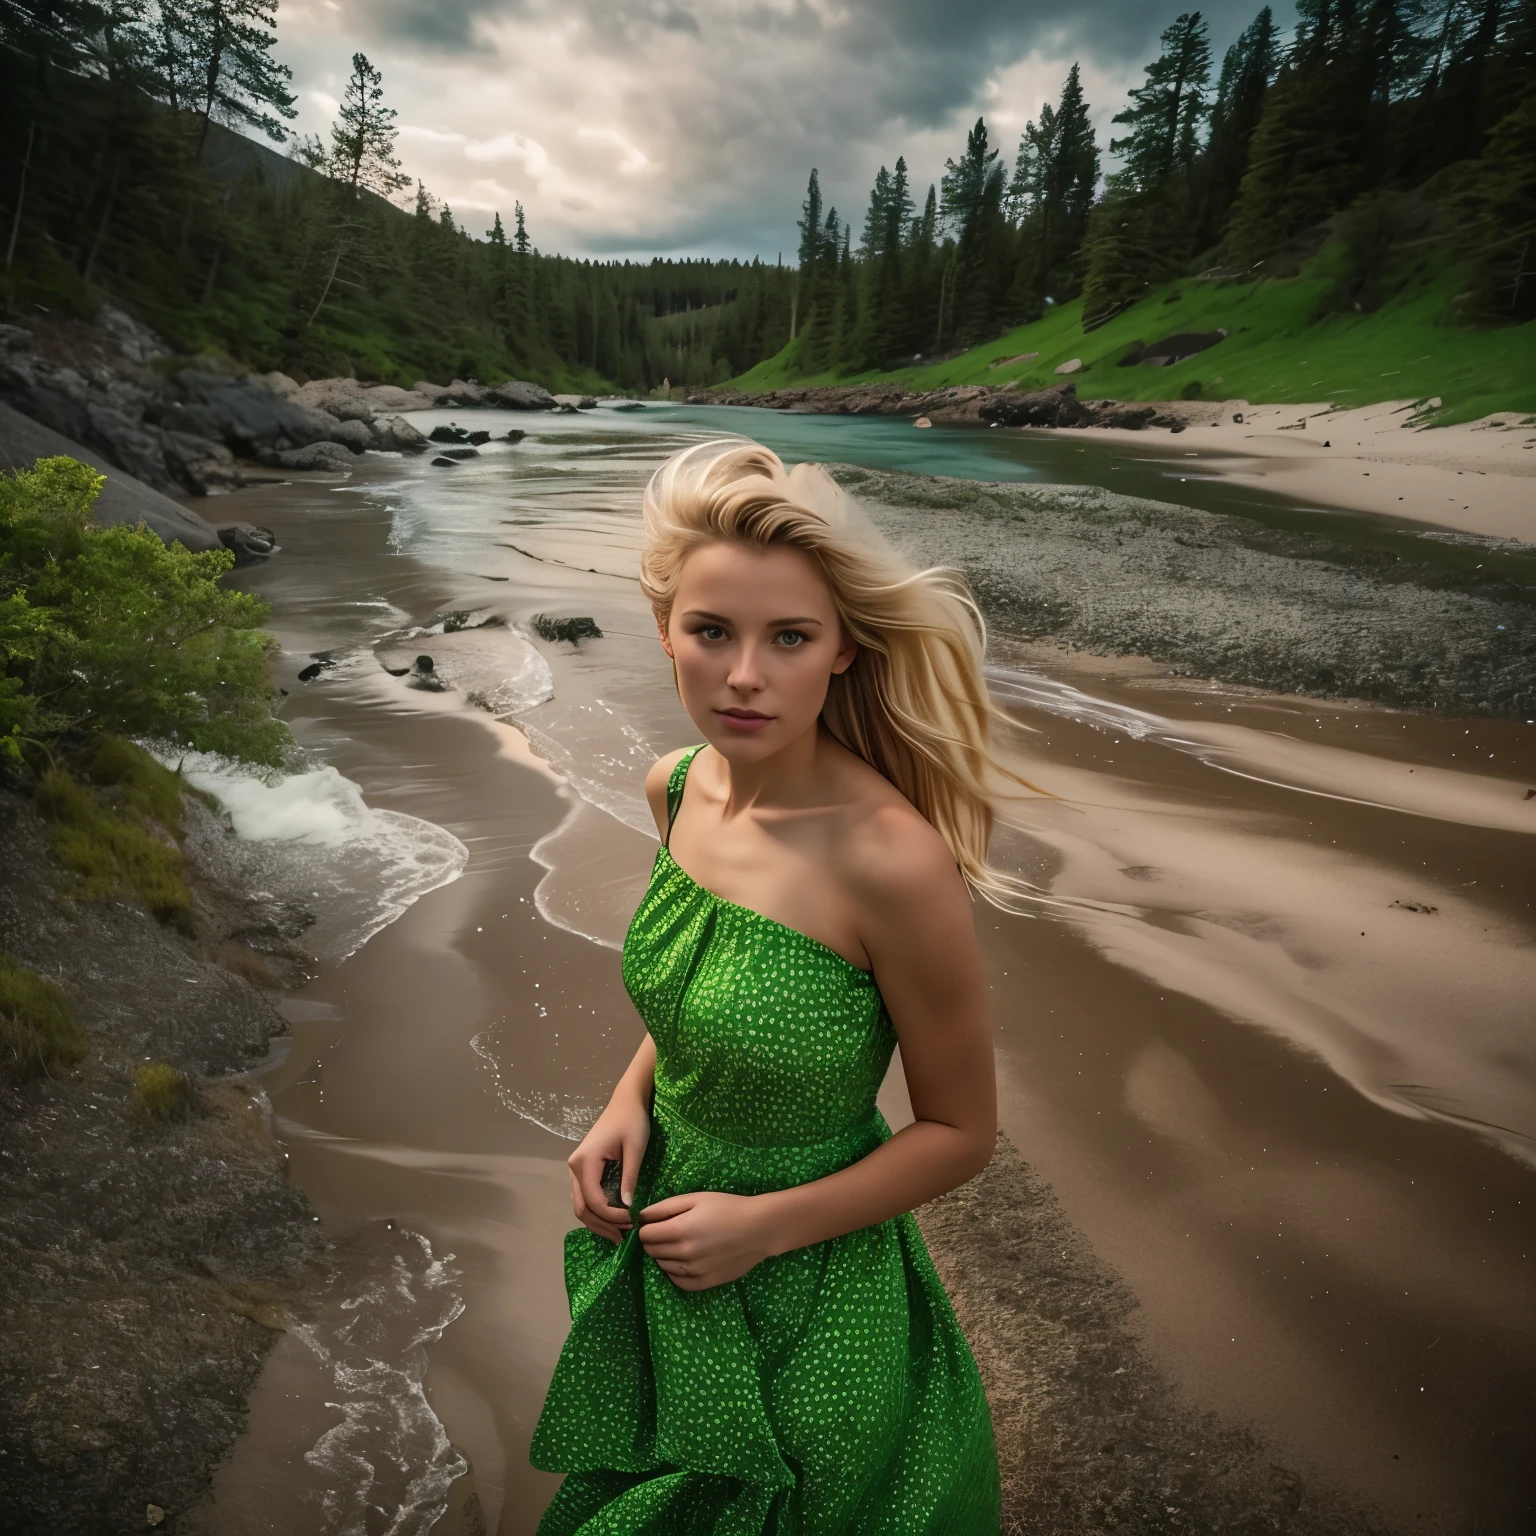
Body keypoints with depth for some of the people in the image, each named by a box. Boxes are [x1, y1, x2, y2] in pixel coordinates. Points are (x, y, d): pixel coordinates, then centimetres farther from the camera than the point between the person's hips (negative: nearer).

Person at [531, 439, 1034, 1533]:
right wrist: (632, 1099, -6)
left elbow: (961, 1132, -17)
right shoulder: (677, 787, -12)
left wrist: (764, 1225, -19)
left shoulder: (891, 862, -31)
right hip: (660, 1240, 6)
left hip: (810, 1289, -6)